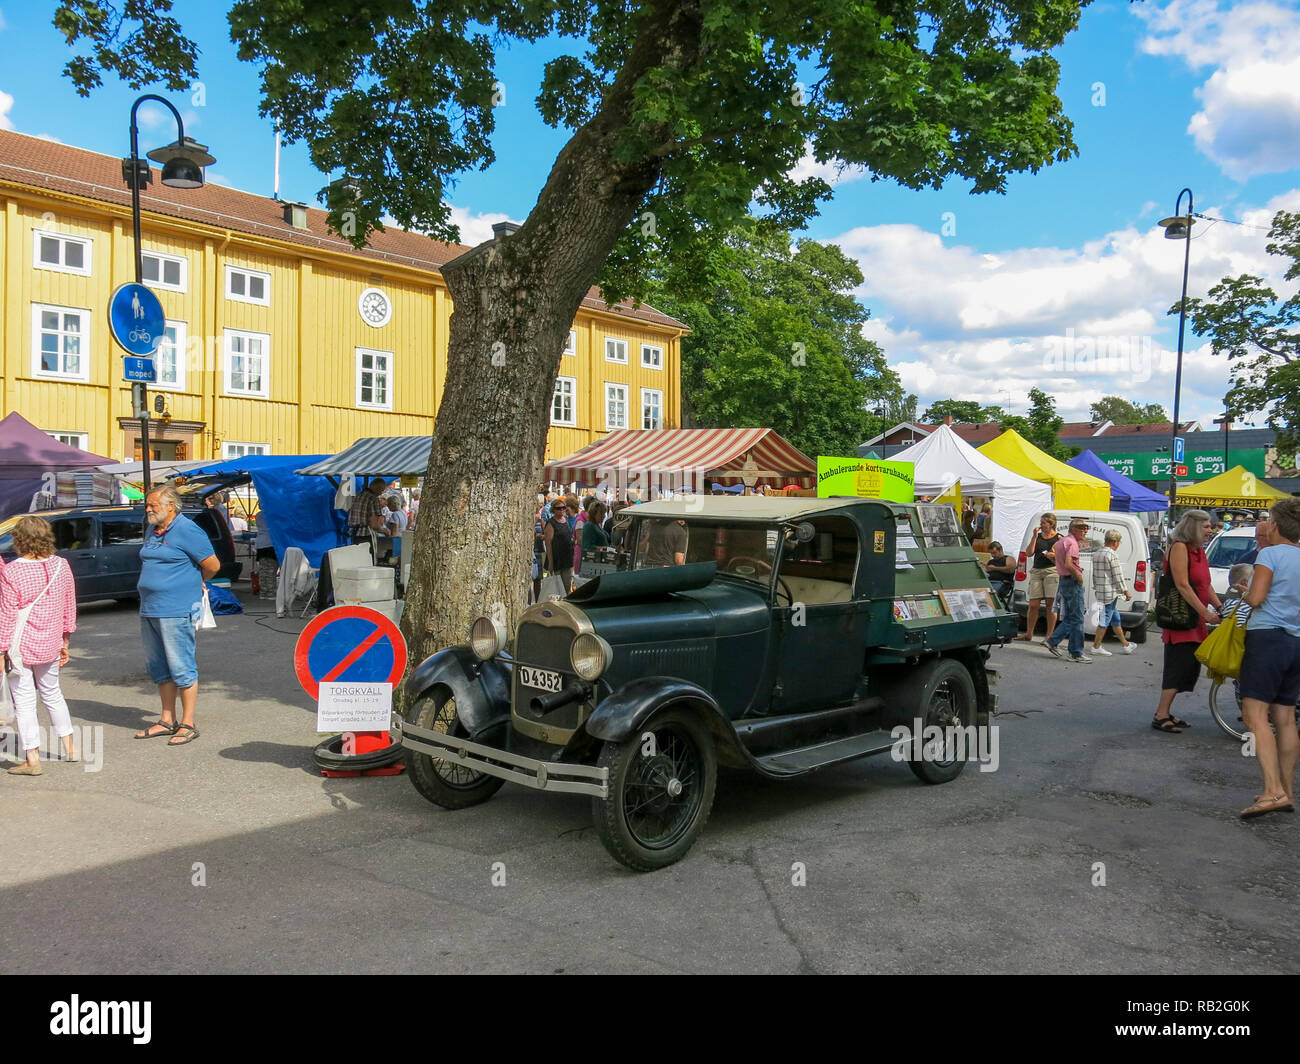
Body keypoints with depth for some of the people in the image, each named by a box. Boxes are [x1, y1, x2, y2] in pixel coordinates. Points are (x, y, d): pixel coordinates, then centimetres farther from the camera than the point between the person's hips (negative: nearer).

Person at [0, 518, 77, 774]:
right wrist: (64, 642, 18)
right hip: (51, 644, 5)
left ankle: (32, 759, 7)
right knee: (52, 693, 21)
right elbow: (69, 607, 7)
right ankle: (69, 748, 28)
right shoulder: (61, 566, -1)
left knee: (24, 701, 3)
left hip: (21, 646, -5)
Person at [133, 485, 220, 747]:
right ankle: (167, 720, 25)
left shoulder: (187, 531, -11)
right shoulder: (152, 533, 15)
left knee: (182, 668, -4)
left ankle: (188, 724, 3)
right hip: (149, 610, 9)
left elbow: (212, 565, -11)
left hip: (176, 611, -9)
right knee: (159, 668, 14)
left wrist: (193, 582, 6)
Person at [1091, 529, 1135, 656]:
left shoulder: (1097, 554, 11)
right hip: (1110, 592, -9)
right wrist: (1126, 591, -6)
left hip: (1100, 591, 9)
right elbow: (1118, 576, -14)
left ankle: (1125, 645, 27)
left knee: (1116, 619, 18)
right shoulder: (1112, 555, -15)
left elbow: (1094, 575, 17)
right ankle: (1096, 646, 1)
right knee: (1105, 619, -2)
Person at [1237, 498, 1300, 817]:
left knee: (1255, 716, -11)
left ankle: (1273, 791, -21)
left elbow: (1255, 598, -15)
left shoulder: (1270, 554, -9)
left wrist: (1245, 596, 5)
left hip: (1268, 637, -8)